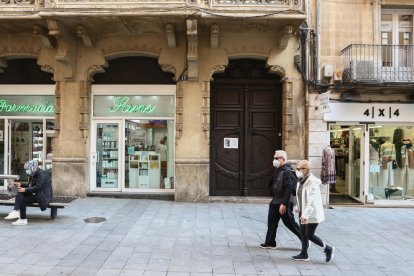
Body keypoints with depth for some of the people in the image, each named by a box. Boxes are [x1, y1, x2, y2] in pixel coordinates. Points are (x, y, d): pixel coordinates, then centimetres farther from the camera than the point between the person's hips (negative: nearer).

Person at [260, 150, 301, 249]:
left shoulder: (287, 172, -18)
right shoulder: (277, 170, 10)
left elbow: (288, 189, -24)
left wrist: (284, 203, -26)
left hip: (284, 203, -9)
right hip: (275, 202, 9)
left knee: (290, 223, 3)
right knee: (272, 223, 12)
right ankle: (270, 242, 23)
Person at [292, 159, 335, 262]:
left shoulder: (312, 182, -23)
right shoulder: (301, 180, 4)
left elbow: (312, 201, -29)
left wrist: (306, 215, -33)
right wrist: (298, 207, 24)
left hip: (312, 214, -9)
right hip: (303, 212, 9)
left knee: (309, 235, -2)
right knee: (303, 233, 13)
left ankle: (328, 248, 17)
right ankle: (304, 254, 25)